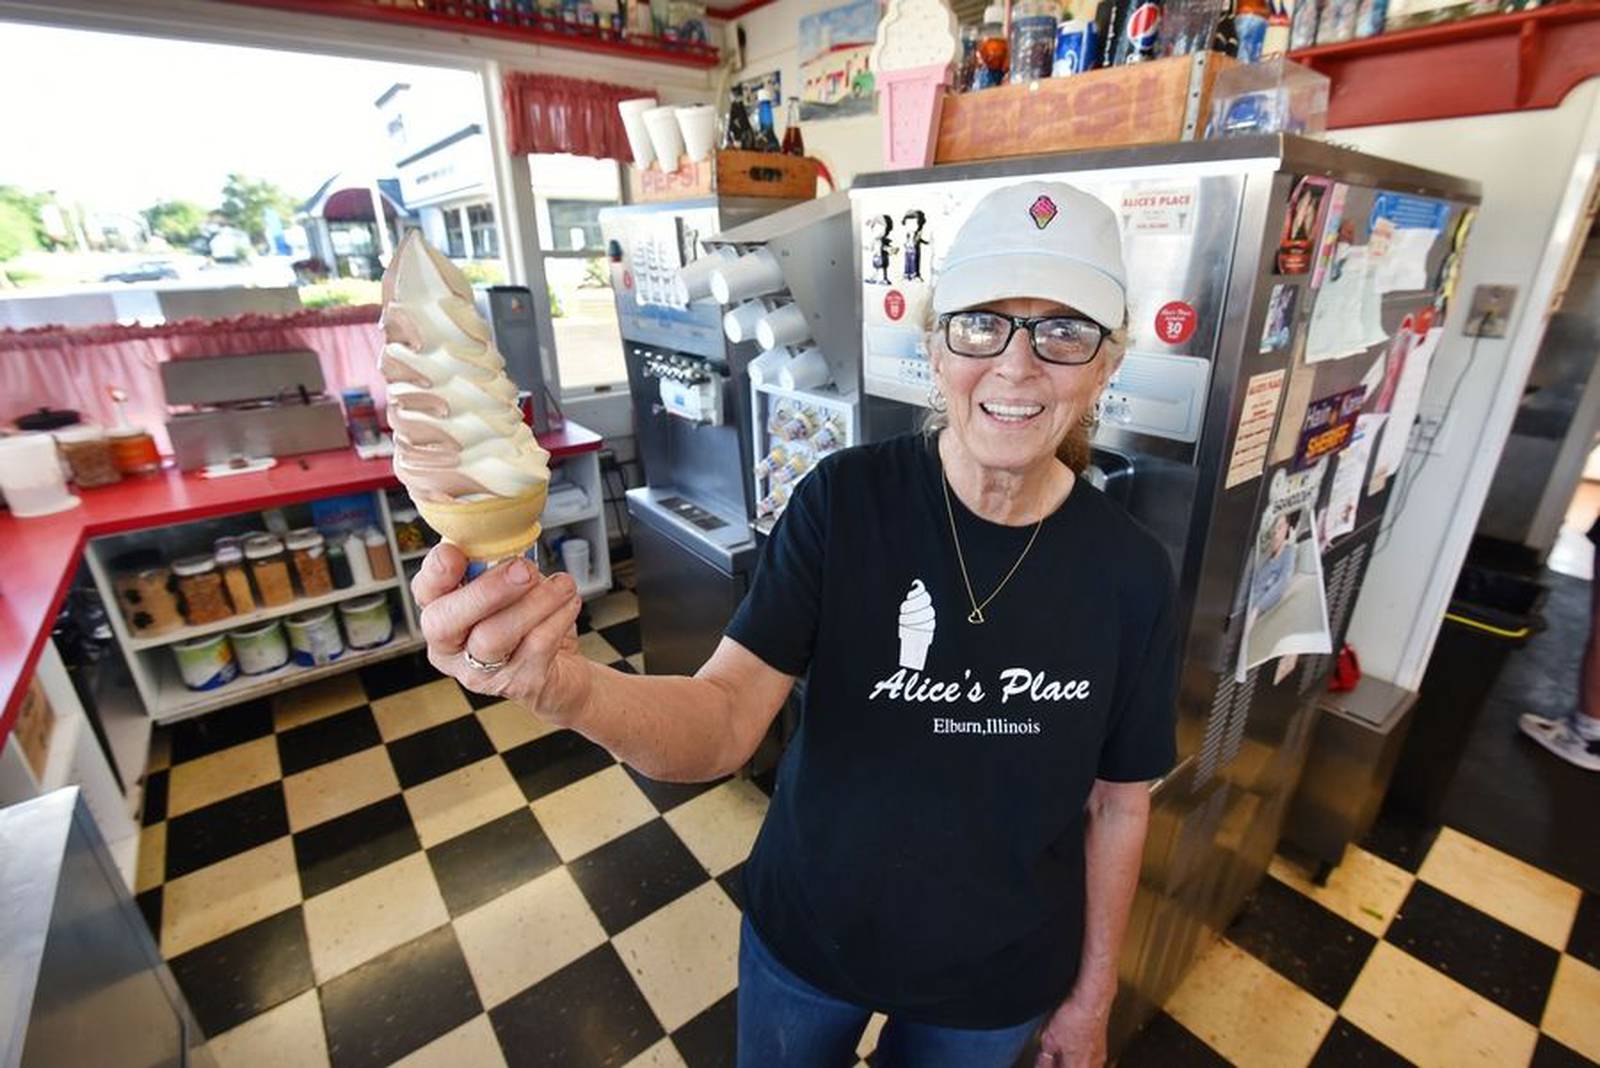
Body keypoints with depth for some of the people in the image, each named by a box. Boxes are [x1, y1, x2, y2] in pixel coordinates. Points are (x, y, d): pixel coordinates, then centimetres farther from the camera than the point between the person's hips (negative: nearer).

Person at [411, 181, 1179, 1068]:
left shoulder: (1130, 574, -16)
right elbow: (724, 720, -26)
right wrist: (561, 685, -45)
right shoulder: (843, 501, -21)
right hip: (805, 932, 0)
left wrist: (1091, 994, 5)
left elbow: (1119, 803, -5)